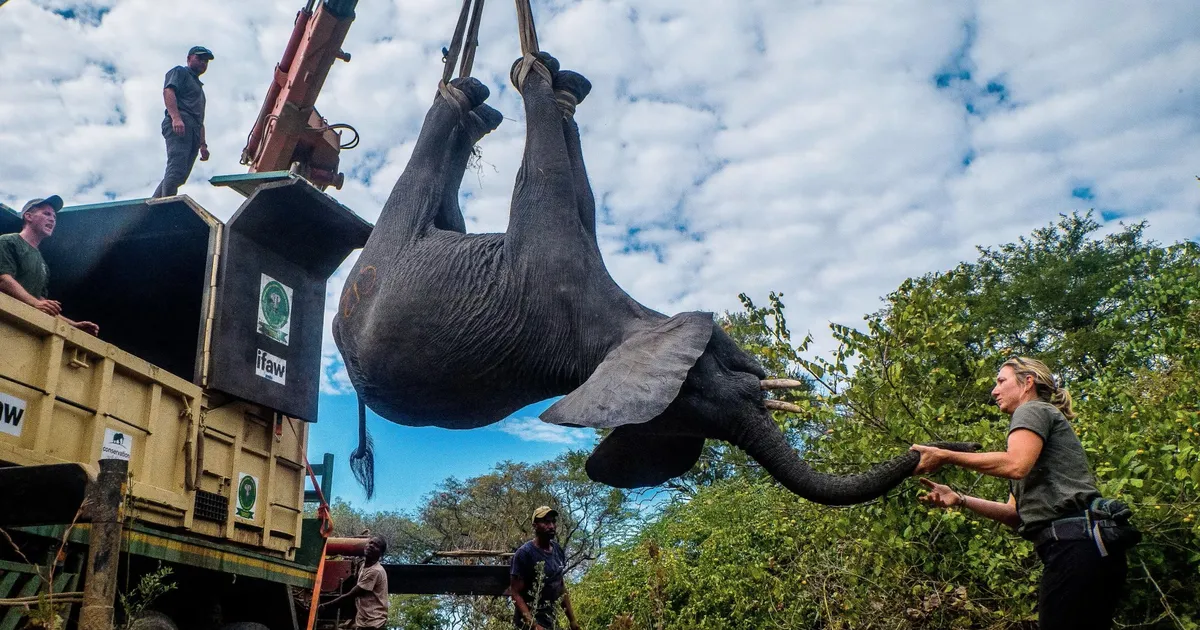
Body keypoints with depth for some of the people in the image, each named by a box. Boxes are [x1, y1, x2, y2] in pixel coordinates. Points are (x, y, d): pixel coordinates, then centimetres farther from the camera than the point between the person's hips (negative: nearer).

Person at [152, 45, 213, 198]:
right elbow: (168, 91, -6)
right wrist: (176, 117, -22)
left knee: (180, 176, -4)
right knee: (176, 169, -24)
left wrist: (202, 144, 22)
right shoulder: (180, 71, 14)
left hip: (193, 132, 8)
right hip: (179, 125, -8)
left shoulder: (198, 86, 38)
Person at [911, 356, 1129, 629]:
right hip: (1082, 547, 10)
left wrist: (945, 457, -14)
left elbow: (1015, 465, -20)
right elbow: (1017, 513, 21)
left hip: (1076, 544, -10)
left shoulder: (1033, 409, 4)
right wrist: (960, 500, 11)